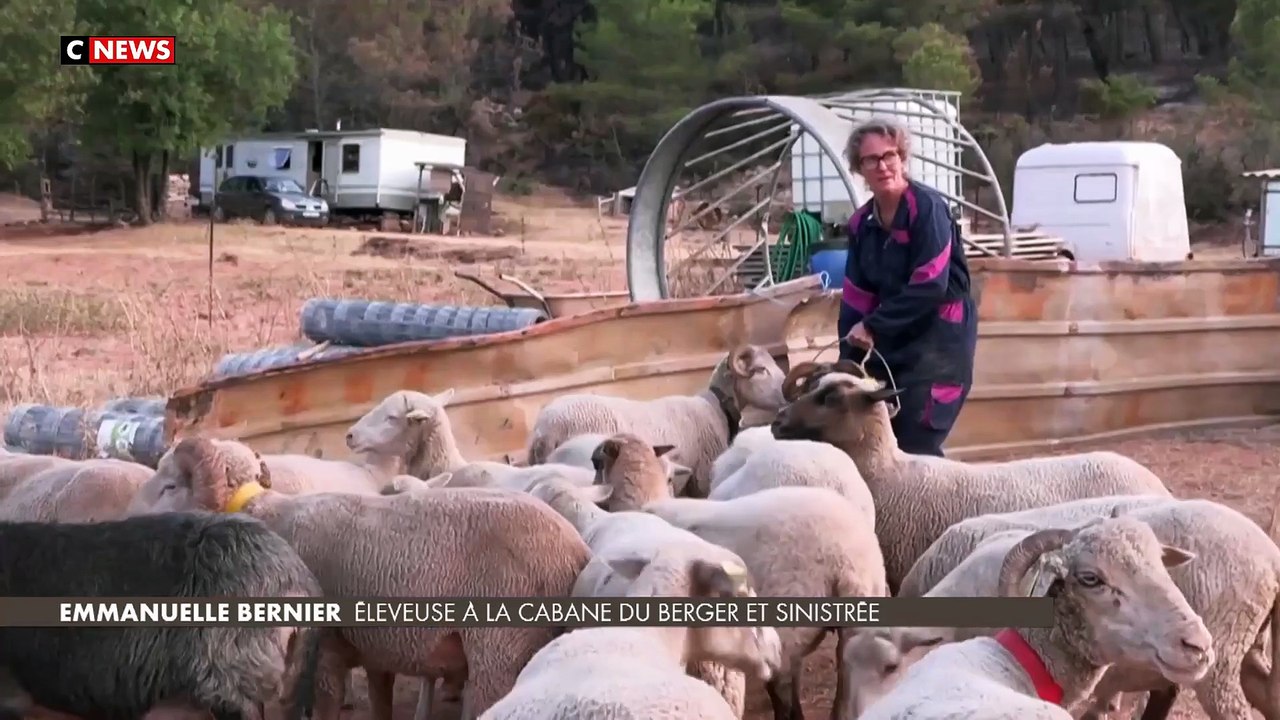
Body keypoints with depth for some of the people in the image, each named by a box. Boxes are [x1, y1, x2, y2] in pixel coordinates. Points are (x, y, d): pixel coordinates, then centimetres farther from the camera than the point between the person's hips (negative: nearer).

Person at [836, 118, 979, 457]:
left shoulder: (926, 206, -14)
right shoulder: (862, 222, 7)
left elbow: (930, 286, -21)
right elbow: (856, 294, 9)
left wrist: (873, 326, -18)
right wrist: (847, 358, 2)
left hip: (940, 336, -7)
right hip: (891, 339, 7)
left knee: (916, 445, -11)